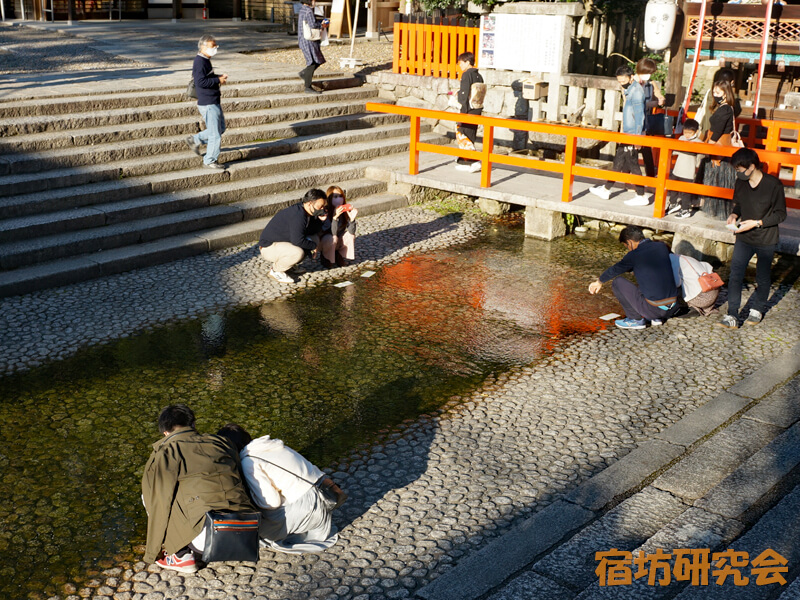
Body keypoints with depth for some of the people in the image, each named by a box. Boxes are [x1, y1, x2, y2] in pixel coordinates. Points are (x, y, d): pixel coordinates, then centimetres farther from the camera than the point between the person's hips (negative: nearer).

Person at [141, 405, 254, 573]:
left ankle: (182, 556, 8)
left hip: (207, 540, -6)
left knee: (149, 495, 15)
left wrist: (153, 552, 17)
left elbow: (158, 501, 5)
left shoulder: (165, 452, 5)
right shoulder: (220, 443, 18)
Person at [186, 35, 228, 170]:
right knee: (215, 134, -3)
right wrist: (218, 80, -19)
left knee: (221, 128, 21)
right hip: (208, 104, -10)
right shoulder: (200, 62, -18)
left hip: (214, 102, 10)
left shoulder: (205, 61, 14)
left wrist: (220, 77, 9)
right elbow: (201, 82, -27)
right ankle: (209, 161, 10)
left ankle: (195, 140, 30)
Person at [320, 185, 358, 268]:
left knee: (350, 235, -22)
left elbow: (351, 232, -19)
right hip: (326, 241, -4)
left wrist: (352, 218, -37)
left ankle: (340, 256, 1)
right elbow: (333, 233, -34)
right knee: (332, 238, -34)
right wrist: (335, 217, -48)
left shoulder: (346, 211, -14)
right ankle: (326, 258, -5)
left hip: (338, 243, 4)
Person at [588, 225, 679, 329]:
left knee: (618, 282, 5)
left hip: (653, 309, -6)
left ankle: (636, 319, 10)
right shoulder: (662, 246, 5)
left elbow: (614, 270, 11)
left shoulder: (634, 255, -8)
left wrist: (599, 282, 30)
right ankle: (657, 318, 20)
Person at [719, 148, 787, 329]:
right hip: (744, 238, 4)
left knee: (763, 277, 12)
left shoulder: (773, 185, -17)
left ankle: (758, 309, 34)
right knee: (735, 275, -5)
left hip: (766, 240, -4)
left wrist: (756, 223, -22)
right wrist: (734, 215, -8)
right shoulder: (741, 182, -3)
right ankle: (732, 315, -2)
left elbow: (781, 214, -12)